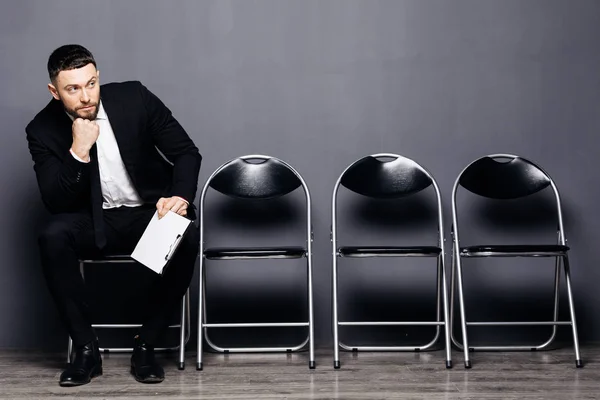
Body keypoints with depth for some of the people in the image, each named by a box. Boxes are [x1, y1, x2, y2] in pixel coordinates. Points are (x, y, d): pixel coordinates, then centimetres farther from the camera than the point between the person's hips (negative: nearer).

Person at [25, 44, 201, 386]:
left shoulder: (134, 98, -11)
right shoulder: (44, 130, -10)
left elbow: (186, 152, -7)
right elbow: (56, 203, -15)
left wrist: (180, 197, -27)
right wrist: (78, 152, -30)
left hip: (150, 212, 0)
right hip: (95, 221, 0)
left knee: (187, 238, -32)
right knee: (53, 237, -31)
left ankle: (145, 346, -16)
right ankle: (87, 350, -19)